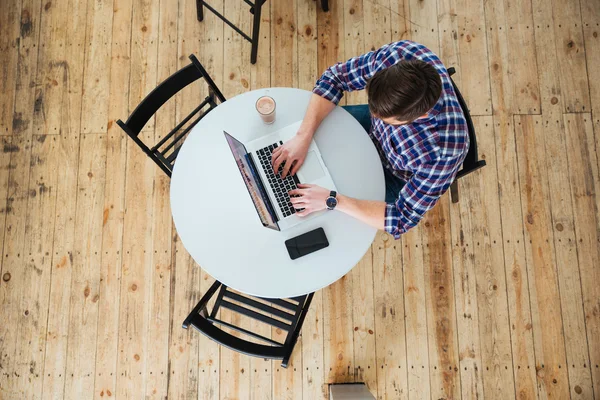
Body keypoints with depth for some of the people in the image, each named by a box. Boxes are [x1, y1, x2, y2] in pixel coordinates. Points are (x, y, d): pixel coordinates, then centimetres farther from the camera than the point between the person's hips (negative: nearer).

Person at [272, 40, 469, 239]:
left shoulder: (443, 151, -44)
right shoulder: (399, 54, -34)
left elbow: (402, 219, -33)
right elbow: (334, 77, -20)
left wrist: (331, 200, -37)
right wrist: (302, 137, -30)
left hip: (395, 178, -4)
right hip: (373, 131, 4)